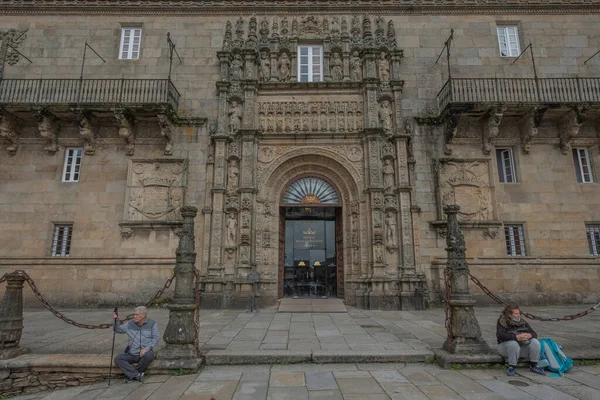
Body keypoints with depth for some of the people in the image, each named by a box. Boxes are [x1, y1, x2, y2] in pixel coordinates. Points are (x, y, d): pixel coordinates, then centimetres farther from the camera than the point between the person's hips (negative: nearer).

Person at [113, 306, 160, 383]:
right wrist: (116, 320, -6)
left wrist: (146, 349, -22)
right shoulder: (130, 324, 8)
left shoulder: (152, 323, -4)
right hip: (132, 354, 4)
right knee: (117, 359, -19)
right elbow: (118, 329, 13)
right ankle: (137, 374, -22)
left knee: (149, 356, -36)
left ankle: (131, 375, -13)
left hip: (145, 353, -4)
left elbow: (155, 339, -7)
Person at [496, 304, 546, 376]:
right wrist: (516, 337, -39)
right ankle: (511, 367, -19)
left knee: (535, 342, -19)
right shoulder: (502, 322, -13)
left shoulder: (522, 322, 4)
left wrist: (529, 335, -26)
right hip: (507, 347, -5)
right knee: (514, 344, -36)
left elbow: (534, 334, -1)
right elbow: (500, 336, -27)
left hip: (522, 346, 5)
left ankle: (533, 366, -6)